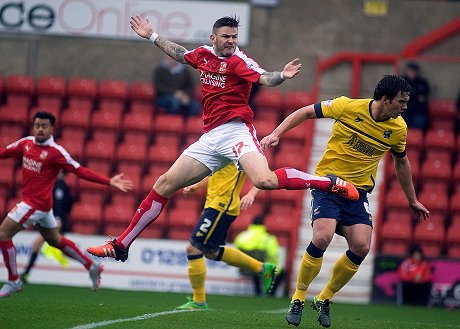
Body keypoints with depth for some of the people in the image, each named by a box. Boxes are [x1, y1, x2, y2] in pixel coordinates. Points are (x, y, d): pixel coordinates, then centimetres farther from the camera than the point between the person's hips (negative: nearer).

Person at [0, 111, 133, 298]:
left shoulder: (56, 152, -15)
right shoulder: (26, 143, 4)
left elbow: (80, 171, -14)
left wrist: (109, 182, -21)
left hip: (36, 203, -7)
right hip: (32, 201, 7)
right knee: (55, 240, 19)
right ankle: (92, 267, 30)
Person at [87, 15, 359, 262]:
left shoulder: (238, 61, -6)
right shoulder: (203, 54, 12)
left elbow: (264, 78, -22)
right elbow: (179, 53, 34)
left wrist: (282, 75, -43)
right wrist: (152, 36, 43)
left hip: (236, 131, -6)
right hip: (211, 138, 6)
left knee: (265, 180, -32)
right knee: (165, 184, 6)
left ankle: (331, 183, -17)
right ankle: (120, 246, 14)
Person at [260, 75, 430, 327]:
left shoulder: (398, 128, -2)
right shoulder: (348, 107, -13)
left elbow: (401, 162, 17)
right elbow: (306, 112, -2)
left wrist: (413, 201, 24)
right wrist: (276, 134, -11)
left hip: (358, 192, 4)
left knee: (361, 247, -14)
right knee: (322, 238, -24)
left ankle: (324, 299, 9)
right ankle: (298, 300, -4)